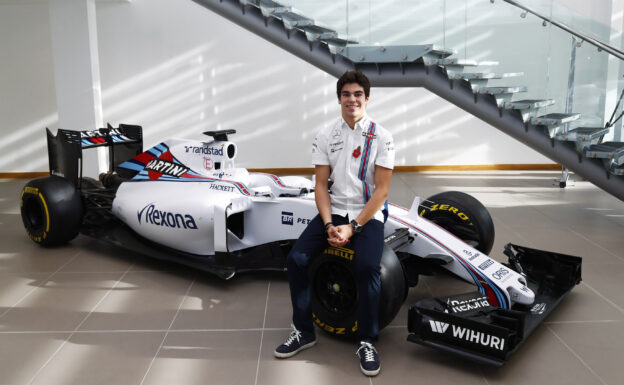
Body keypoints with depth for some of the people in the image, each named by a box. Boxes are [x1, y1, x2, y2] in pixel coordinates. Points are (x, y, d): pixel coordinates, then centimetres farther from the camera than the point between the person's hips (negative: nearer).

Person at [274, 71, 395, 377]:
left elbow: (381, 191, -8)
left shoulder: (381, 137, -4)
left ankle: (366, 341, -7)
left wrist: (353, 227, -16)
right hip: (333, 212, 3)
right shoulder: (326, 136, 4)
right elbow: (321, 185, 3)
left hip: (368, 214, -3)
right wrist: (329, 225, -12)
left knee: (367, 266, -30)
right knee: (296, 258, -17)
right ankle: (303, 331, 4)